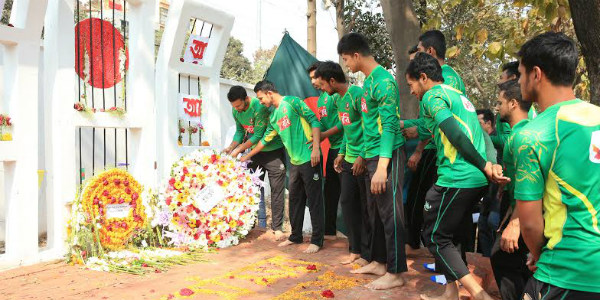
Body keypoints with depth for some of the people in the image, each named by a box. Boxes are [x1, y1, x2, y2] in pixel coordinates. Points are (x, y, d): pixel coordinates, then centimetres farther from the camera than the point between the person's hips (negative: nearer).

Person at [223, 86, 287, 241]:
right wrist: (230, 148, -6)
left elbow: (258, 135, -24)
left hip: (273, 151, -6)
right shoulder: (236, 111, -3)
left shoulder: (259, 107, -26)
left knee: (276, 190, -4)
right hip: (255, 151, 7)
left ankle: (277, 227, 1)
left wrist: (239, 150, -20)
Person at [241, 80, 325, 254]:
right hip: (294, 162, 8)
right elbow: (265, 139, 26)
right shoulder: (273, 117, 16)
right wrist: (248, 156, 31)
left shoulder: (292, 102, -7)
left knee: (314, 199, -1)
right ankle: (295, 236, 28)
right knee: (295, 200, 15)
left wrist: (316, 148, -19)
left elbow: (314, 120, -11)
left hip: (309, 158, -8)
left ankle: (317, 240, 6)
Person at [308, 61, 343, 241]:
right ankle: (329, 231, 24)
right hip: (333, 147, 10)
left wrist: (324, 134, -19)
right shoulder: (320, 99, 17)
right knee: (330, 189, 14)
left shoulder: (336, 93, -11)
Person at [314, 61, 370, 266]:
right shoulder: (339, 99, 13)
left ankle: (367, 253, 12)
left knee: (366, 207, 1)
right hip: (349, 159, 9)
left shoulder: (357, 94, -15)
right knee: (347, 202, 10)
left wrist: (362, 157, -20)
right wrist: (342, 153, 17)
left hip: (363, 160, -9)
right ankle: (355, 249, 21)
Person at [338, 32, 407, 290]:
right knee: (375, 212, 16)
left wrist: (382, 167, -25)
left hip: (388, 156, -9)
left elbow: (389, 126, -21)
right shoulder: (368, 80, 13)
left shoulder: (383, 81, -16)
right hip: (372, 156, 9)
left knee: (390, 213, -2)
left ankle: (395, 272, 7)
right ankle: (379, 261, 29)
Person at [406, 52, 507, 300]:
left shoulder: (432, 95, -7)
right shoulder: (458, 95, 21)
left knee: (435, 237, 2)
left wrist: (484, 166, -15)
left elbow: (455, 134, -19)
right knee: (451, 233, 19)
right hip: (478, 180, 9)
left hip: (456, 179, -9)